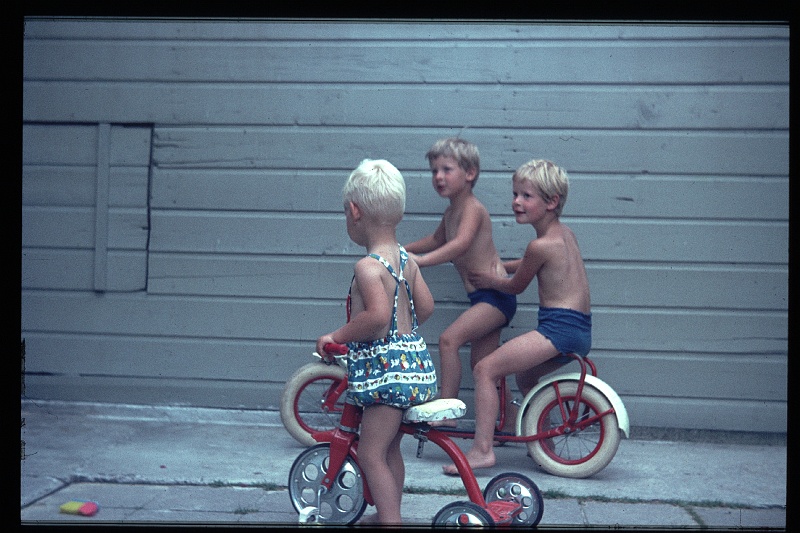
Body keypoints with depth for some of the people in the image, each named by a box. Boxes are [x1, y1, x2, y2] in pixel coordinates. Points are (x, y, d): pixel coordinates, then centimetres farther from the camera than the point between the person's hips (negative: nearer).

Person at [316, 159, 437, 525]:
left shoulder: (367, 267, -17)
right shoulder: (406, 260, 9)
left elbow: (377, 315, -30)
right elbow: (425, 306, 15)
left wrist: (337, 336, -19)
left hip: (385, 367, -10)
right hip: (412, 360, 10)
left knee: (371, 454, -1)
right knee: (390, 448, 22)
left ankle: (390, 521, 2)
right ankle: (389, 515, 35)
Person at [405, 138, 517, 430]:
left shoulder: (472, 208, -16)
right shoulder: (451, 212, 12)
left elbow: (461, 244, -36)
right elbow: (437, 239, 33)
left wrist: (421, 260, -45)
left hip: (497, 295, -10)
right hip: (483, 297, 10)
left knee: (449, 339, -22)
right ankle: (510, 423, 27)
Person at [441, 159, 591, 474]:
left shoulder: (540, 245, -13)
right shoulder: (566, 234, 15)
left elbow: (515, 286, 3)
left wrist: (489, 281, 21)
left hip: (559, 327, -10)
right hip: (581, 331, 10)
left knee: (485, 369, -10)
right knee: (525, 372, 32)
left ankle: (482, 449, -13)